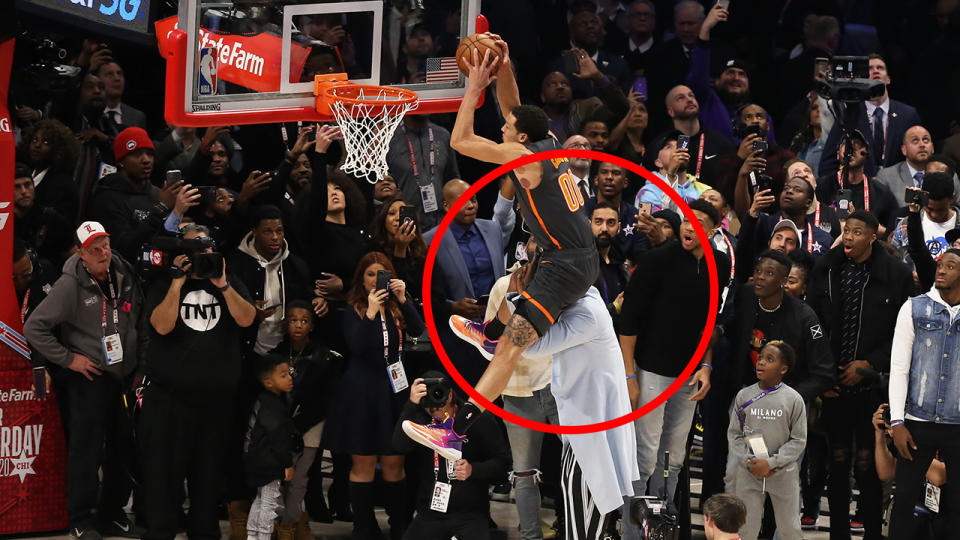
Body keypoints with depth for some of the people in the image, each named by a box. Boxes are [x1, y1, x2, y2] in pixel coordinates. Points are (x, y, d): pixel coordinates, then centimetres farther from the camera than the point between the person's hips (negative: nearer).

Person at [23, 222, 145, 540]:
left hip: (125, 375, 5)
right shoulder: (71, 285, -13)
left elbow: (140, 322, 17)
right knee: (87, 449, -3)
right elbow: (34, 328, -12)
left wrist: (141, 364, 12)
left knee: (124, 448, 10)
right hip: (89, 377, -5)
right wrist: (69, 359, -11)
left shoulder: (125, 275, 3)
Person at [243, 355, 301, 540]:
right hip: (268, 463, -11)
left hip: (257, 461, 11)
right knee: (270, 502, -5)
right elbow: (277, 437, -22)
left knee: (261, 500, 20)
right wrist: (287, 464, -18)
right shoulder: (271, 406, -20)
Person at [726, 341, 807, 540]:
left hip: (783, 474, -1)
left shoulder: (793, 399, -6)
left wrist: (771, 463, -13)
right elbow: (734, 434, 4)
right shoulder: (744, 396, 0)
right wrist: (749, 462, -11)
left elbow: (798, 440, -4)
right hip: (748, 473, 2)